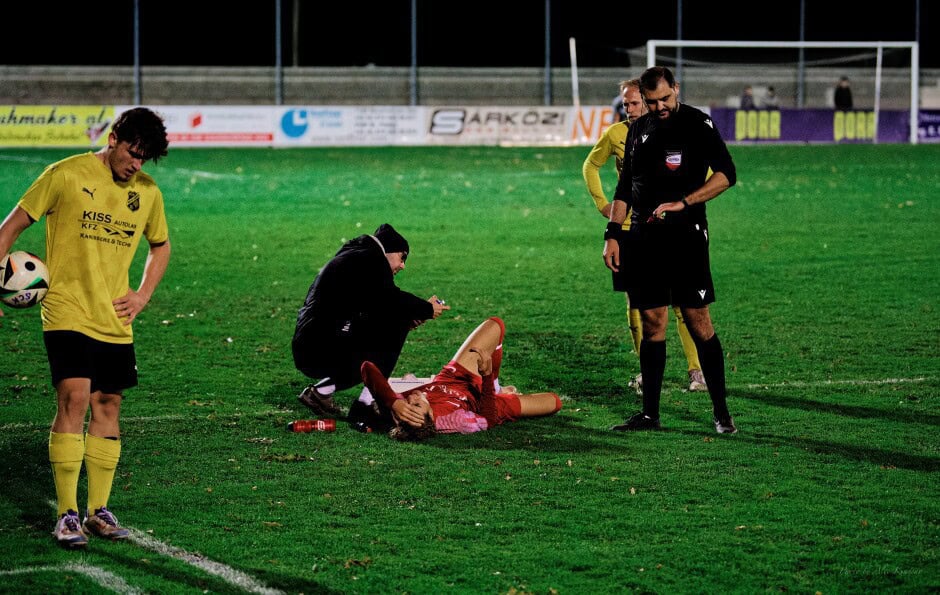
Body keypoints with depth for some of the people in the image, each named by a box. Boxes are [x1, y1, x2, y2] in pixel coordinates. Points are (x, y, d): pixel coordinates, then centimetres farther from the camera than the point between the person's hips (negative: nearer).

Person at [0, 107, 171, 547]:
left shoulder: (147, 193, 7)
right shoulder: (66, 175, -7)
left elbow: (160, 246, 24)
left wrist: (142, 296, 11)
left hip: (115, 321, 5)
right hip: (67, 313, -5)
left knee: (108, 405, 6)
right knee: (74, 399, -15)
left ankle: (99, 510, 16)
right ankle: (66, 515, -12)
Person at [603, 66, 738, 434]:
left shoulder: (697, 124, -3)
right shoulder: (639, 130, 14)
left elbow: (726, 175, -10)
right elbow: (625, 186, 19)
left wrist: (683, 203, -18)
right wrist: (613, 234, 11)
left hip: (684, 236, -5)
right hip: (643, 238, 5)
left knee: (698, 322, -7)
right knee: (652, 324, 6)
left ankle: (721, 413, -1)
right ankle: (649, 414, 10)